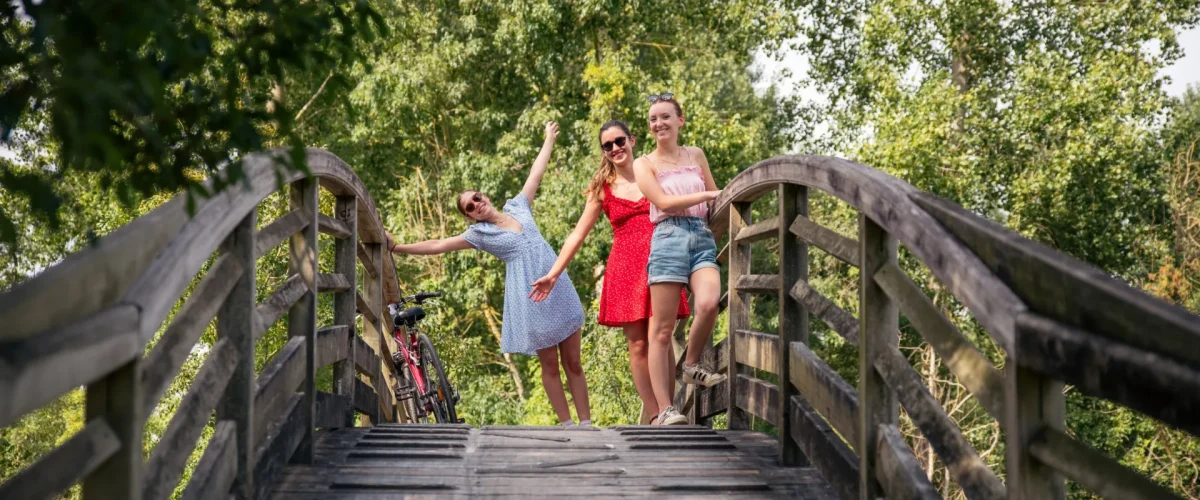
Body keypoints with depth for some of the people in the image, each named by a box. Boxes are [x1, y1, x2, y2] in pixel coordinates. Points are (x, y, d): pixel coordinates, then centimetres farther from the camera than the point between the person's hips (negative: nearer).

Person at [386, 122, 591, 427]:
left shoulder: (517, 207, 10)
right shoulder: (479, 234, 2)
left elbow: (536, 173, 21)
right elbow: (439, 246, -1)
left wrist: (549, 140, 30)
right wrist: (397, 248, -7)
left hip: (559, 291, 3)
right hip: (530, 298, -3)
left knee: (573, 362, 3)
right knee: (550, 365, 1)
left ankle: (586, 423, 6)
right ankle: (567, 425, 7)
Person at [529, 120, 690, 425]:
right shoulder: (602, 188, 12)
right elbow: (578, 234, 14)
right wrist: (554, 274, 9)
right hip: (624, 269, 1)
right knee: (637, 345, -4)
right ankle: (656, 419, -1)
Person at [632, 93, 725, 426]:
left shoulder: (695, 155, 20)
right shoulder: (644, 164, 9)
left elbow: (715, 200, 29)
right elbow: (664, 202, -5)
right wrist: (707, 195, -9)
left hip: (703, 238, 3)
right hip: (669, 239, -3)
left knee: (708, 304, -27)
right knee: (662, 330, -7)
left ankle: (692, 366, 0)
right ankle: (665, 410, -6)